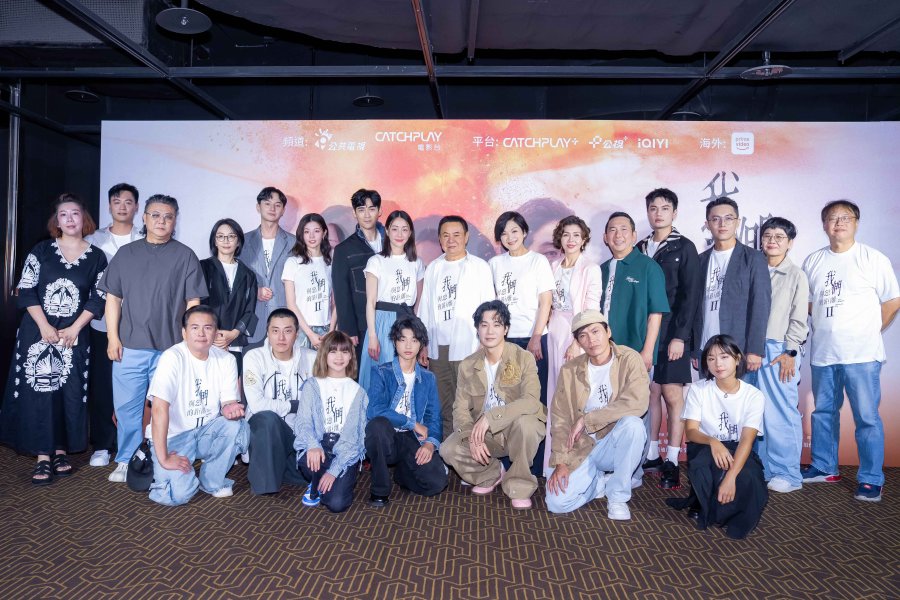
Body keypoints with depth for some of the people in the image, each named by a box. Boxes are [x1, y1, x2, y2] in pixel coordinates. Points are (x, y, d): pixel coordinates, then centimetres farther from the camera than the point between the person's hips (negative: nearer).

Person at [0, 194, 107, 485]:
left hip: (74, 335, 0)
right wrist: (44, 327, -10)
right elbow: (25, 291, 0)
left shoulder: (96, 257, 3)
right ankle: (43, 457, 5)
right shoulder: (42, 250, 3)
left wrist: (74, 329, -10)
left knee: (69, 393, 3)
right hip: (38, 332, 0)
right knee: (38, 391, -1)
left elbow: (98, 299, 0)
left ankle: (61, 451, 16)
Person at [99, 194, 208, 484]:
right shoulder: (126, 253, 9)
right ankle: (126, 462, 21)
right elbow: (113, 297, 9)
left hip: (170, 348, -2)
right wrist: (113, 337, 2)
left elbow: (193, 302, 0)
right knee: (127, 405, 6)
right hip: (129, 346, 2)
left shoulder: (185, 256, 2)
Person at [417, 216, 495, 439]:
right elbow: (425, 308, 15)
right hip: (438, 347, 4)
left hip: (468, 347, -4)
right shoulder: (433, 268, 13)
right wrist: (423, 344, 12)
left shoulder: (480, 267, 2)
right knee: (444, 407, 9)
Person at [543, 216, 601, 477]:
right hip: (555, 333, 5)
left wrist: (577, 342, -15)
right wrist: (544, 331, 5)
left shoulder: (590, 269, -4)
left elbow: (591, 310, -9)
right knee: (556, 395, 8)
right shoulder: (554, 266, 12)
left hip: (579, 335, -5)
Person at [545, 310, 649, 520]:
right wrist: (560, 463, -12)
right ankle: (604, 481, 12)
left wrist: (587, 420, -23)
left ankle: (618, 495, -13)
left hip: (617, 445, -1)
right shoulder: (570, 370, -2)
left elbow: (637, 403, -26)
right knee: (557, 503, -18)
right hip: (582, 448, 2)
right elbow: (560, 420, -2)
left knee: (632, 424, -35)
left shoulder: (630, 359, -10)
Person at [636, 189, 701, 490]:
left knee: (673, 394, -3)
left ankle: (672, 462, 4)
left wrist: (680, 336, -13)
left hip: (672, 333, -4)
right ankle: (652, 455, 17)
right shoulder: (640, 248, 12)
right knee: (651, 393, 8)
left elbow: (691, 295, -6)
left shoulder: (684, 248, 0)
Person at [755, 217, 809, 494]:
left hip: (779, 351, -4)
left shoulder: (796, 275, 1)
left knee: (783, 413, -4)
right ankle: (763, 468, 18)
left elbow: (799, 318, -2)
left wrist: (790, 352, -8)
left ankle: (788, 474, 7)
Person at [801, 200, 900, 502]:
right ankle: (824, 468, 28)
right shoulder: (813, 261, 9)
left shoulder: (872, 259, -3)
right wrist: (829, 326, 7)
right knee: (823, 412, 14)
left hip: (861, 354, -4)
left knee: (867, 417, -1)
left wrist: (869, 330, 1)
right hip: (823, 353, 5)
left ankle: (871, 479, 9)